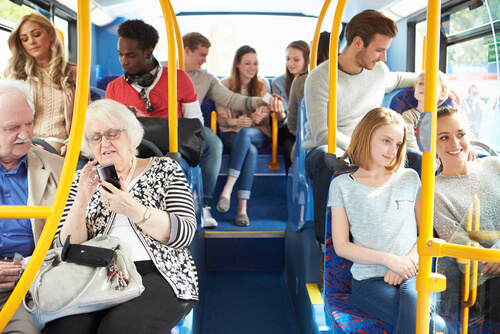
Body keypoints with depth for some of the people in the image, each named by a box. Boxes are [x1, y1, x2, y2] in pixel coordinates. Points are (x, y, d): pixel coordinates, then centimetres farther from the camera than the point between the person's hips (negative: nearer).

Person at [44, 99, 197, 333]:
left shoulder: (164, 169, 9)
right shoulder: (83, 180, 16)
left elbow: (185, 233, -5)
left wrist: (133, 210, -19)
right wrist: (80, 203, -10)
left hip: (156, 274, -2)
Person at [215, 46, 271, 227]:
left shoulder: (263, 85, 12)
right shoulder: (225, 85, 7)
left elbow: (265, 114, 9)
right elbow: (221, 117, 3)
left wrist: (260, 117, -17)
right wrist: (236, 121, -19)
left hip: (258, 134, 1)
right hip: (231, 134, -1)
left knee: (245, 133, -39)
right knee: (251, 150, -37)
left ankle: (228, 188, -44)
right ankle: (242, 207, -43)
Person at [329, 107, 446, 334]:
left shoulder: (410, 178, 16)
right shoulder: (342, 185, 8)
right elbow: (341, 246, 3)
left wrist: (409, 260, -6)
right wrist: (388, 259, -9)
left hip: (411, 276, 2)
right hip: (369, 280, -2)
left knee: (414, 309, -34)